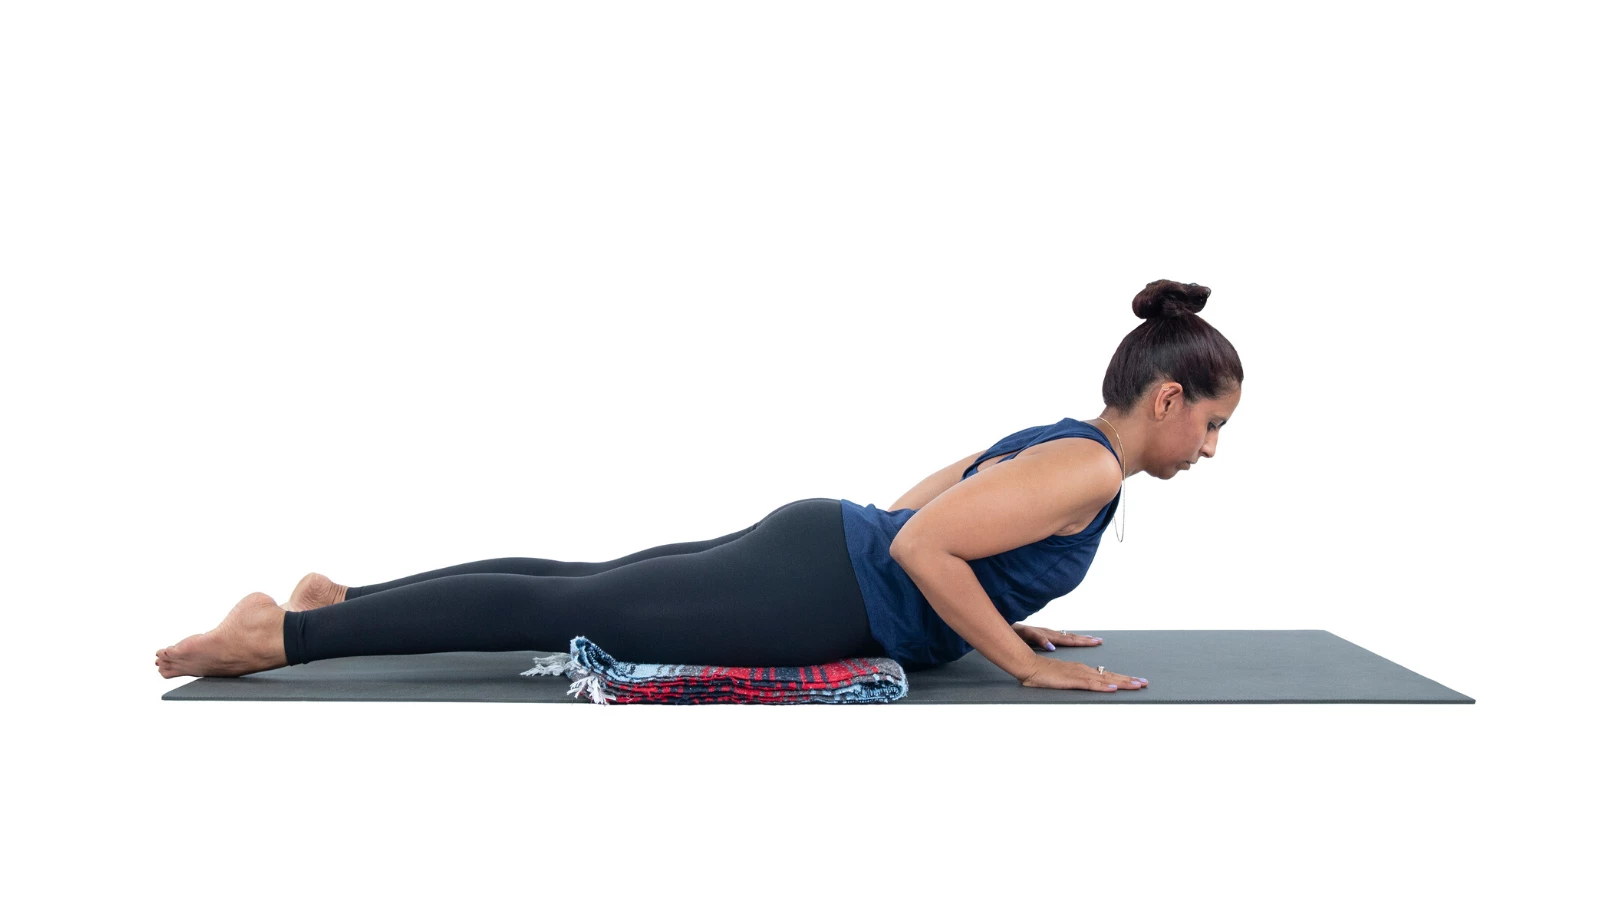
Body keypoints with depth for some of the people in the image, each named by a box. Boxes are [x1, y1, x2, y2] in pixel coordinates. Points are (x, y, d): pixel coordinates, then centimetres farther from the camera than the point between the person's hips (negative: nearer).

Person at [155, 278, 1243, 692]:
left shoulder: (1052, 442, 15)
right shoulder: (1088, 468, -15)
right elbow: (919, 543, -25)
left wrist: (1009, 617, 22)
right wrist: (1025, 661, -17)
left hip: (817, 554, 9)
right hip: (807, 591, -9)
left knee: (574, 586, 13)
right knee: (559, 612, -6)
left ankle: (342, 600, 19)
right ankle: (284, 633, -2)